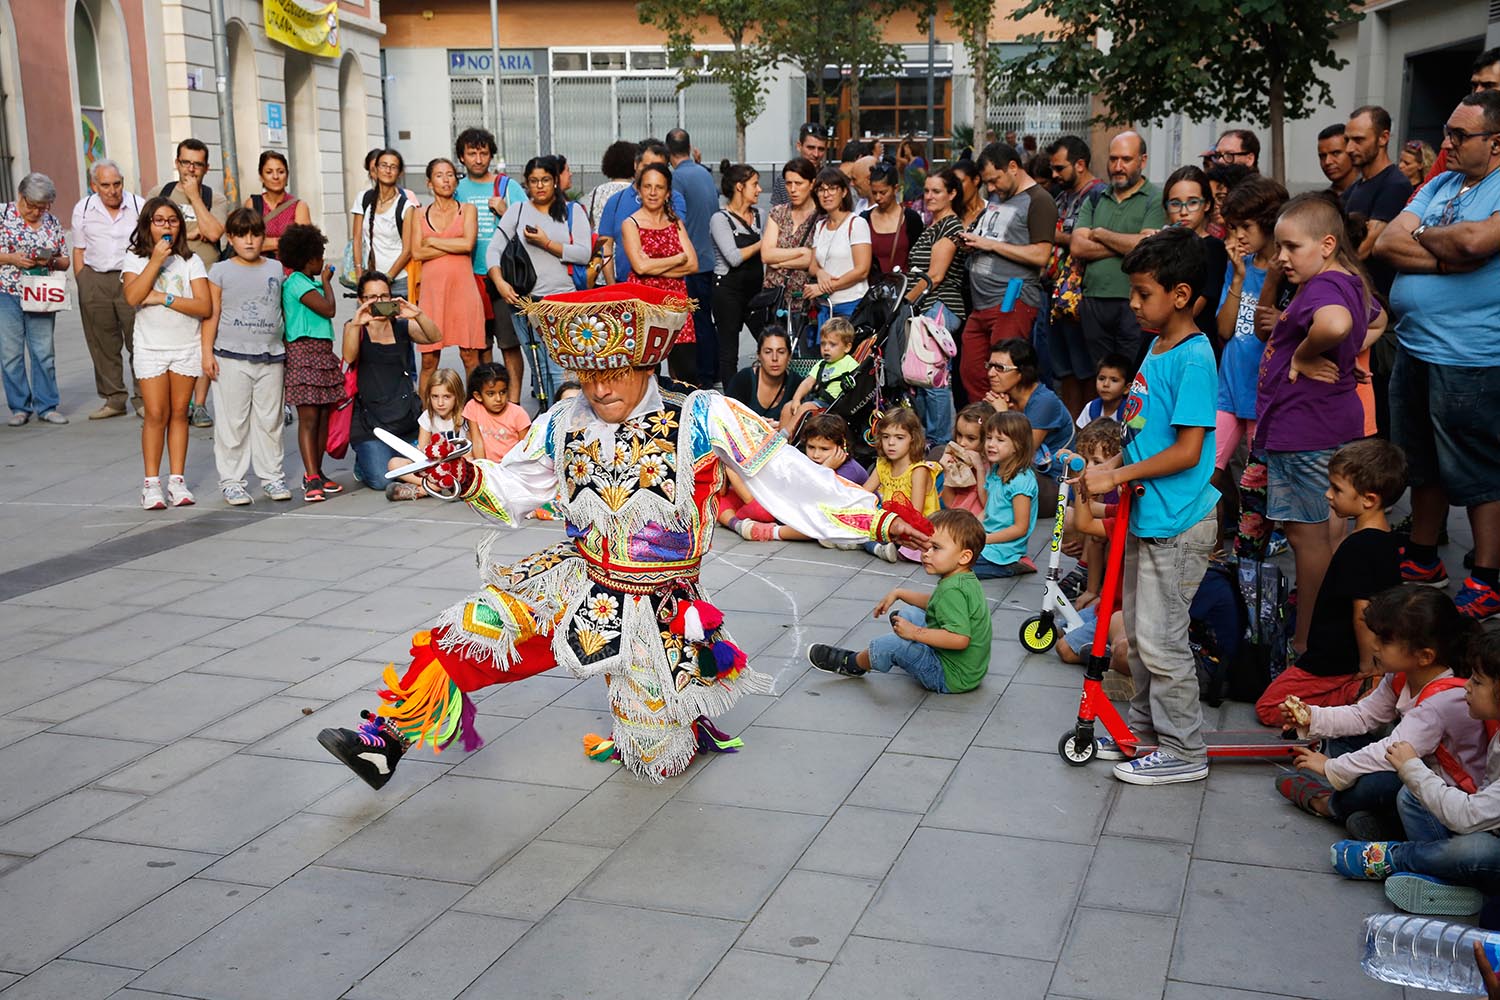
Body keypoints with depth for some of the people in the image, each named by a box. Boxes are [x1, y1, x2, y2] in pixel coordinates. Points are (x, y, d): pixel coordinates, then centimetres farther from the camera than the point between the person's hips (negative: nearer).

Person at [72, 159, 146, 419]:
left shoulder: (138, 205, 0)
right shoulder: (82, 210, 7)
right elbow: (79, 251, 12)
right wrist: (83, 287, 5)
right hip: (95, 279, 2)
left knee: (139, 340, -6)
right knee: (103, 344, 5)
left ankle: (143, 398, 4)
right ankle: (113, 399, 14)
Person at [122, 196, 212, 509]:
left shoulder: (191, 260, 2)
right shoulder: (135, 259, 2)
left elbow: (205, 307, -10)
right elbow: (132, 297, -17)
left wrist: (163, 298, -15)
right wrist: (156, 260, -18)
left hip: (187, 347, 1)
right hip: (150, 348, -1)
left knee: (179, 413, 6)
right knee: (156, 415, -4)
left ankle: (177, 480, 11)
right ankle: (151, 483, 3)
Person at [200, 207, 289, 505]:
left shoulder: (276, 269, 9)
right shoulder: (221, 271, 1)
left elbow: (286, 309, 15)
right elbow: (211, 314, -1)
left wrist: (291, 349, 13)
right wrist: (207, 352, -7)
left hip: (271, 357, 3)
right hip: (232, 357, -3)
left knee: (270, 420, 9)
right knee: (233, 422, 1)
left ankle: (272, 476, 18)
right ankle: (231, 481, 8)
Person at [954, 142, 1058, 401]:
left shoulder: (1038, 201, -6)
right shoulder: (996, 198, 21)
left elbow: (1040, 255, -15)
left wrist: (990, 244, -13)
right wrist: (971, 244, 7)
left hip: (1012, 302, -8)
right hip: (981, 303, 8)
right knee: (970, 374, 6)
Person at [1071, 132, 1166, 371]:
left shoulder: (1156, 199, -1)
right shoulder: (1095, 200, 15)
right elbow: (1077, 247, 2)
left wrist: (1100, 234, -2)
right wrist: (1125, 246, -9)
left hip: (1133, 304, -5)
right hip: (1093, 302, 5)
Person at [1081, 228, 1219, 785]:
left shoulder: (1193, 358, -18)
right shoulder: (1156, 348, 10)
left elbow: (1187, 450, -22)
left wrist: (1117, 476, -18)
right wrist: (1112, 473, 2)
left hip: (1177, 523, -9)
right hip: (1145, 515, 9)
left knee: (1160, 639, -2)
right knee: (1138, 631, 18)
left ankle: (1184, 751, 11)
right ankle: (1144, 727, 33)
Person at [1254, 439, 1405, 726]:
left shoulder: (1358, 547, -26)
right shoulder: (1387, 540, 4)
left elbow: (1362, 612, -26)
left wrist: (1366, 664, -16)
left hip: (1336, 661, -10)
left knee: (1267, 709, -1)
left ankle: (1356, 694, -11)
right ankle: (1362, 689, 7)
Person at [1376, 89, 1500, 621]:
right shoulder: (1439, 186, 12)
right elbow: (1388, 243, 2)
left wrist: (1422, 237, -9)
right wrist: (1447, 257, -14)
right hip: (1414, 349, 8)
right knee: (1424, 466, 19)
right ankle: (1422, 561, 33)